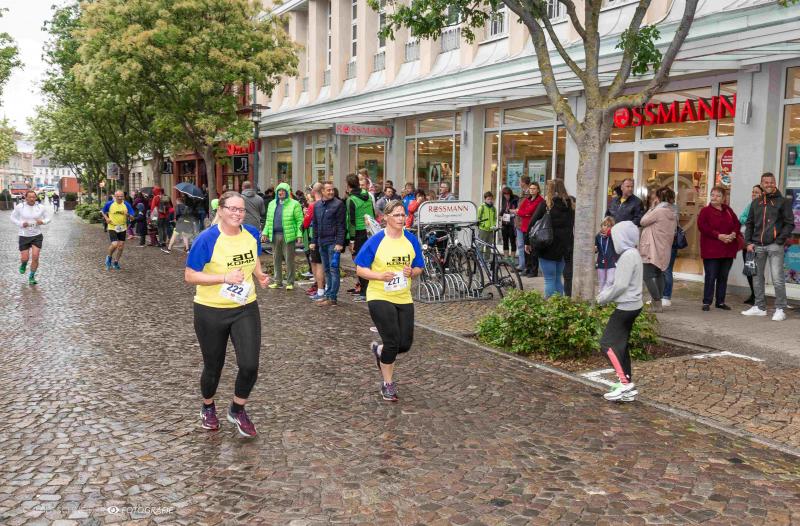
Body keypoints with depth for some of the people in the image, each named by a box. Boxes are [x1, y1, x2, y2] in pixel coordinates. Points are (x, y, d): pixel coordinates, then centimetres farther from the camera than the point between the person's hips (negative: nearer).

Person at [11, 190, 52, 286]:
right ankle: (23, 264, 40)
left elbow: (48, 217, 6)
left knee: (35, 257, -12)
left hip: (37, 235, 0)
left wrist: (42, 222, -16)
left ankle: (31, 277, 9)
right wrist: (21, 224, -14)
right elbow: (13, 217, 4)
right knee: (25, 258, 0)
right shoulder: (20, 207, -8)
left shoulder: (40, 207, -5)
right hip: (24, 236, 0)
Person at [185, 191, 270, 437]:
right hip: (211, 311, -3)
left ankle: (237, 410, 22)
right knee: (213, 367, 12)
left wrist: (259, 275, -3)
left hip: (245, 308, 3)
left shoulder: (252, 234, -3)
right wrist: (225, 277, -24)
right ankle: (208, 408, 43)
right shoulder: (207, 239, -18)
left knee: (250, 365, -6)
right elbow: (189, 276, -15)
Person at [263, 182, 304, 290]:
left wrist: (299, 234, -13)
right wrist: (265, 232, 10)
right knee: (276, 259, 10)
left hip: (288, 236, -5)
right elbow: (268, 220, 19)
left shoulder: (294, 204, -2)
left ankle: (290, 282, 6)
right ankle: (278, 281, 19)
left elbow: (299, 221, -5)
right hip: (275, 235, 5)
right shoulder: (272, 204, 15)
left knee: (289, 260, -1)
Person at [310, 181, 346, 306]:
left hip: (333, 242, -7)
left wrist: (339, 243, -16)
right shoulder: (317, 205, 13)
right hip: (322, 242, 7)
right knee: (327, 270, 12)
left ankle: (332, 298, -4)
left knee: (333, 269, -5)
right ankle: (327, 294, 19)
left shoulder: (338, 204, -6)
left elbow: (341, 225, -10)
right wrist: (314, 241, 14)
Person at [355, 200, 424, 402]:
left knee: (405, 344, 4)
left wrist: (412, 272, -12)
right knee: (393, 342, -8)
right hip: (379, 297, -4)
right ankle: (388, 384, 14)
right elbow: (360, 269, -6)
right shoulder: (375, 241, -9)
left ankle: (379, 351, 39)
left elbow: (419, 268, 11)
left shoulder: (412, 240, 2)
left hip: (404, 298, 4)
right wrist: (380, 275, -22)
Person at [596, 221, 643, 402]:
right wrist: (605, 293, 8)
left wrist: (603, 298, -10)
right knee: (620, 344, 14)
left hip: (626, 306, -10)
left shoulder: (627, 256, -18)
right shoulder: (632, 254, 13)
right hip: (632, 305, 10)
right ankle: (627, 385, 18)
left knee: (607, 343, -9)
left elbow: (621, 285, -23)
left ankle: (625, 382, -12)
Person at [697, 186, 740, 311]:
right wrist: (718, 236, -21)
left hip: (728, 250, 5)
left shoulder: (728, 210, 13)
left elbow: (737, 223, 11)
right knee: (710, 276, -4)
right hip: (711, 250, -5)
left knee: (723, 277, 10)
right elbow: (702, 227, -15)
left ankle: (720, 301, 18)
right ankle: (707, 302, 3)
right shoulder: (705, 211, -2)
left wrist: (734, 234, -10)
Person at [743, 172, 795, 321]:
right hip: (758, 246, 5)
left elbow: (789, 224, 0)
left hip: (774, 246, -5)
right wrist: (749, 242, 6)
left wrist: (780, 240, -10)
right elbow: (750, 224, 18)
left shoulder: (783, 201, 3)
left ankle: (780, 309, 0)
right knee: (757, 277, 10)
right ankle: (760, 307, 20)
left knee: (778, 279, -7)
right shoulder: (756, 203, 16)